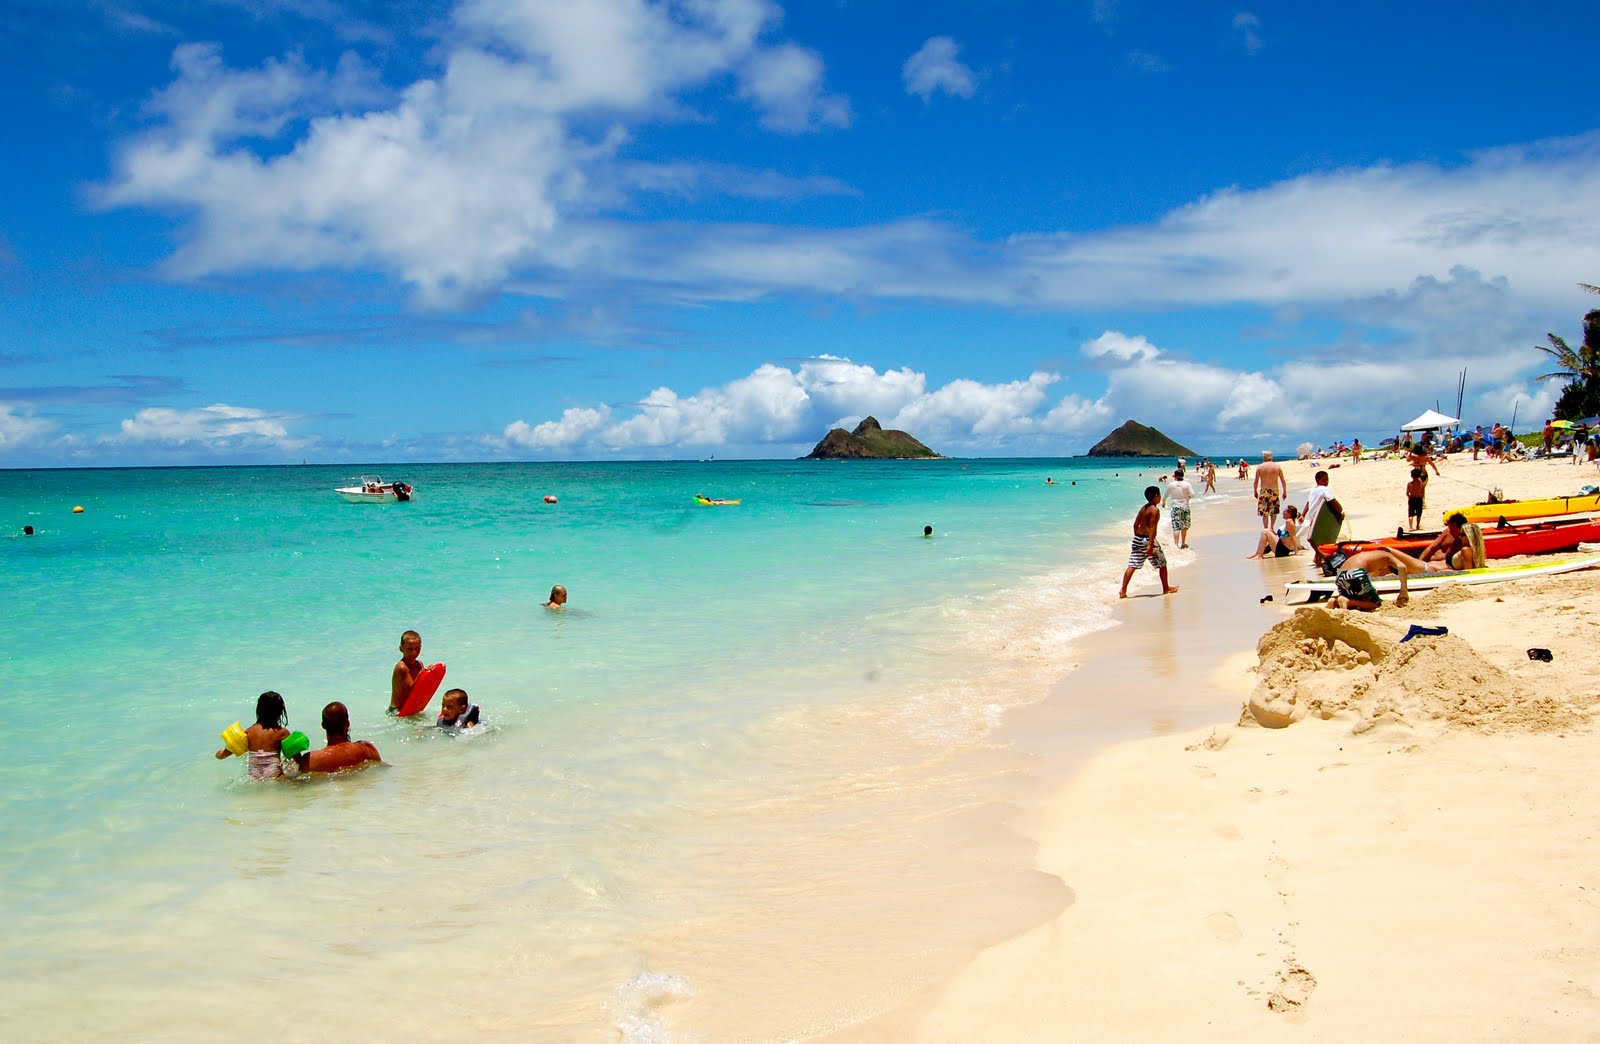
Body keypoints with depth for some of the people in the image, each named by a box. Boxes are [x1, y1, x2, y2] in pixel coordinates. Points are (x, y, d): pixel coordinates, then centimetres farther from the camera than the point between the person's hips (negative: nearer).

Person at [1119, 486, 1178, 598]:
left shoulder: (1143, 508, 13)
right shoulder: (1155, 510, -11)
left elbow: (1135, 524, 15)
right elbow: (1152, 528, -19)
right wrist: (1151, 545, -23)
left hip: (1138, 538, 7)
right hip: (1148, 539, -7)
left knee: (1132, 565, 1)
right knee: (1162, 564, 13)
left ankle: (1123, 591, -9)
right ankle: (1166, 588, 25)